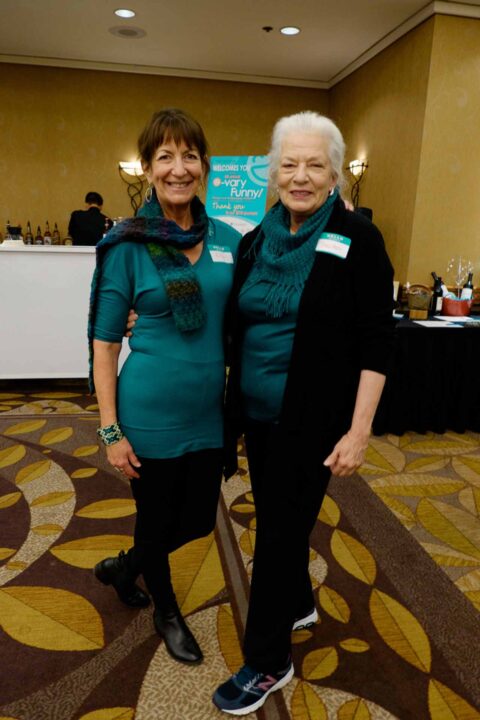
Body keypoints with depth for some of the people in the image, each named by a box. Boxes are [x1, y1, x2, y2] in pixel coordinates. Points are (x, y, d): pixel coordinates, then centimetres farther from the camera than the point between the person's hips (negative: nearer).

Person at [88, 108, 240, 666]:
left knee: (199, 520, 18)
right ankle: (167, 611, 46)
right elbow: (104, 343, -7)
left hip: (208, 410, 5)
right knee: (156, 520, 14)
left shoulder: (229, 239, 1)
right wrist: (110, 431, -9)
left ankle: (121, 568, 48)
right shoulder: (126, 245, -9)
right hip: (151, 414, -4)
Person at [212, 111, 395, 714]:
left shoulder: (357, 240, -9)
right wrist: (228, 405, 7)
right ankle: (299, 604, 46)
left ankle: (268, 661, 26)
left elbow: (375, 342, -11)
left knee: (280, 527, 4)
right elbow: (235, 326, 10)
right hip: (257, 412, 6)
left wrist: (358, 431, -15)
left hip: (311, 418, -5)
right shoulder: (256, 240, 6)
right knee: (277, 516, 19)